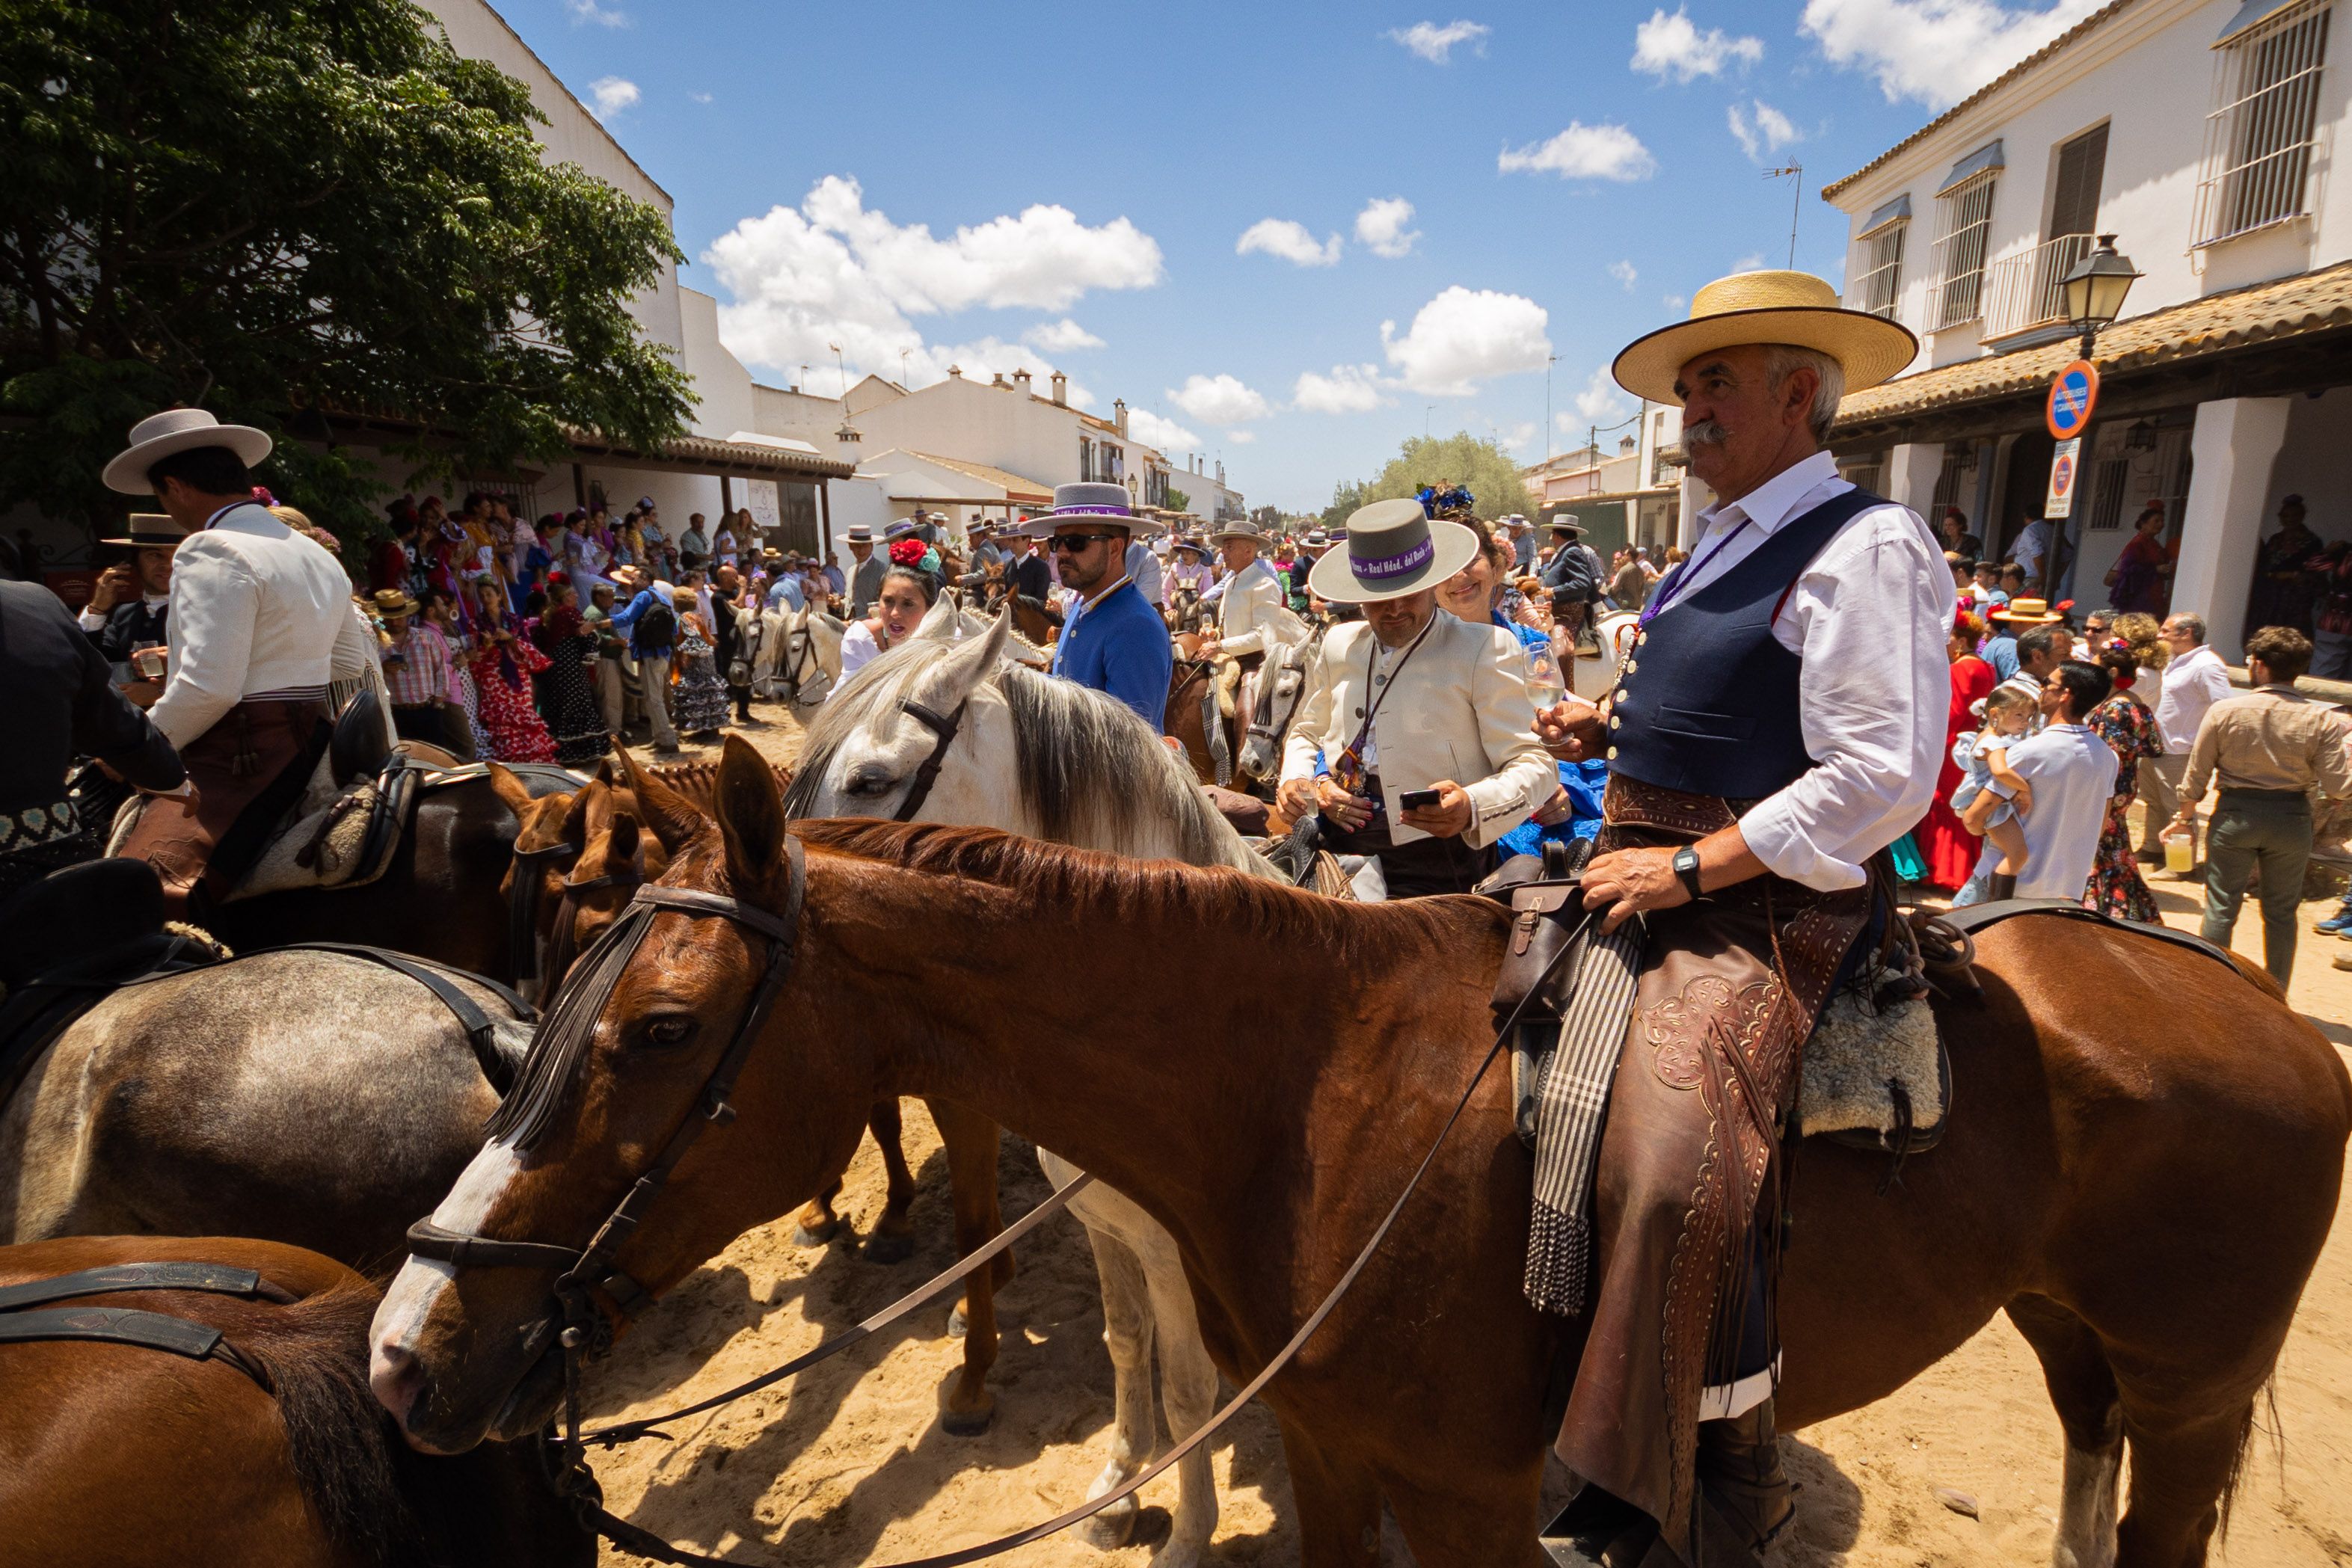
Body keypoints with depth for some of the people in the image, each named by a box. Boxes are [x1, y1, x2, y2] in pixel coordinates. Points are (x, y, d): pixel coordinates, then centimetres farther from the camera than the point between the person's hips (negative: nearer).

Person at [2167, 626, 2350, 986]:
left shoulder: (2224, 710, -10)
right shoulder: (2322, 719, -9)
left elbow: (2197, 774, -3)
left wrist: (2185, 817, 10)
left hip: (2235, 813, -1)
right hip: (2291, 820, 1)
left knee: (2221, 907, 8)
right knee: (2281, 912, 15)